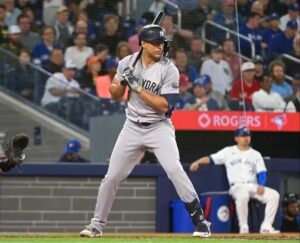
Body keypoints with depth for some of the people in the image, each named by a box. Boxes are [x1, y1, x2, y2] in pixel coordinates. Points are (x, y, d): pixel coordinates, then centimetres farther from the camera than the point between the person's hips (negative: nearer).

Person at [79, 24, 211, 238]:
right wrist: (122, 82, -16)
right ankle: (97, 225, 16)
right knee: (112, 176, 3)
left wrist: (138, 87, -25)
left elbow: (164, 105, -21)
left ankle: (200, 219, -12)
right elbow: (115, 95, 6)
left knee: (174, 169, -21)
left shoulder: (169, 70, -14)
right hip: (132, 127, 3)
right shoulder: (128, 62, -2)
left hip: (159, 128, -3)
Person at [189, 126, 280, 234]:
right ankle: (244, 228, -28)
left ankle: (266, 227, -18)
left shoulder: (256, 154, 16)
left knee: (274, 195, -21)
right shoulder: (229, 151, 10)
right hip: (237, 186, -4)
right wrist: (198, 162, -17)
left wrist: (261, 186, -12)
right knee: (242, 195, -40)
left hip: (253, 186, 4)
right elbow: (211, 159, 2)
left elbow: (262, 173, 8)